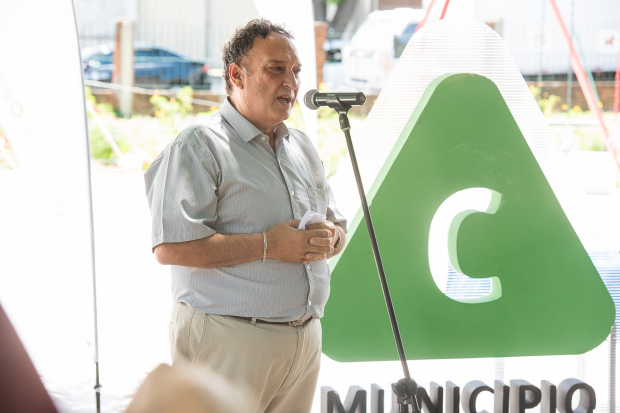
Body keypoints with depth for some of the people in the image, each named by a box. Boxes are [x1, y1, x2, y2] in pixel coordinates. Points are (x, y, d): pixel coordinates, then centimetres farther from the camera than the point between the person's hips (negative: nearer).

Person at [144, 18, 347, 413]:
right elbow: (170, 247, -19)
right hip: (227, 341, -7)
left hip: (304, 335, 7)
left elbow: (338, 224, 24)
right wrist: (267, 245, -18)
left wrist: (328, 239, -1)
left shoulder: (303, 147, 16)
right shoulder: (199, 147, -9)